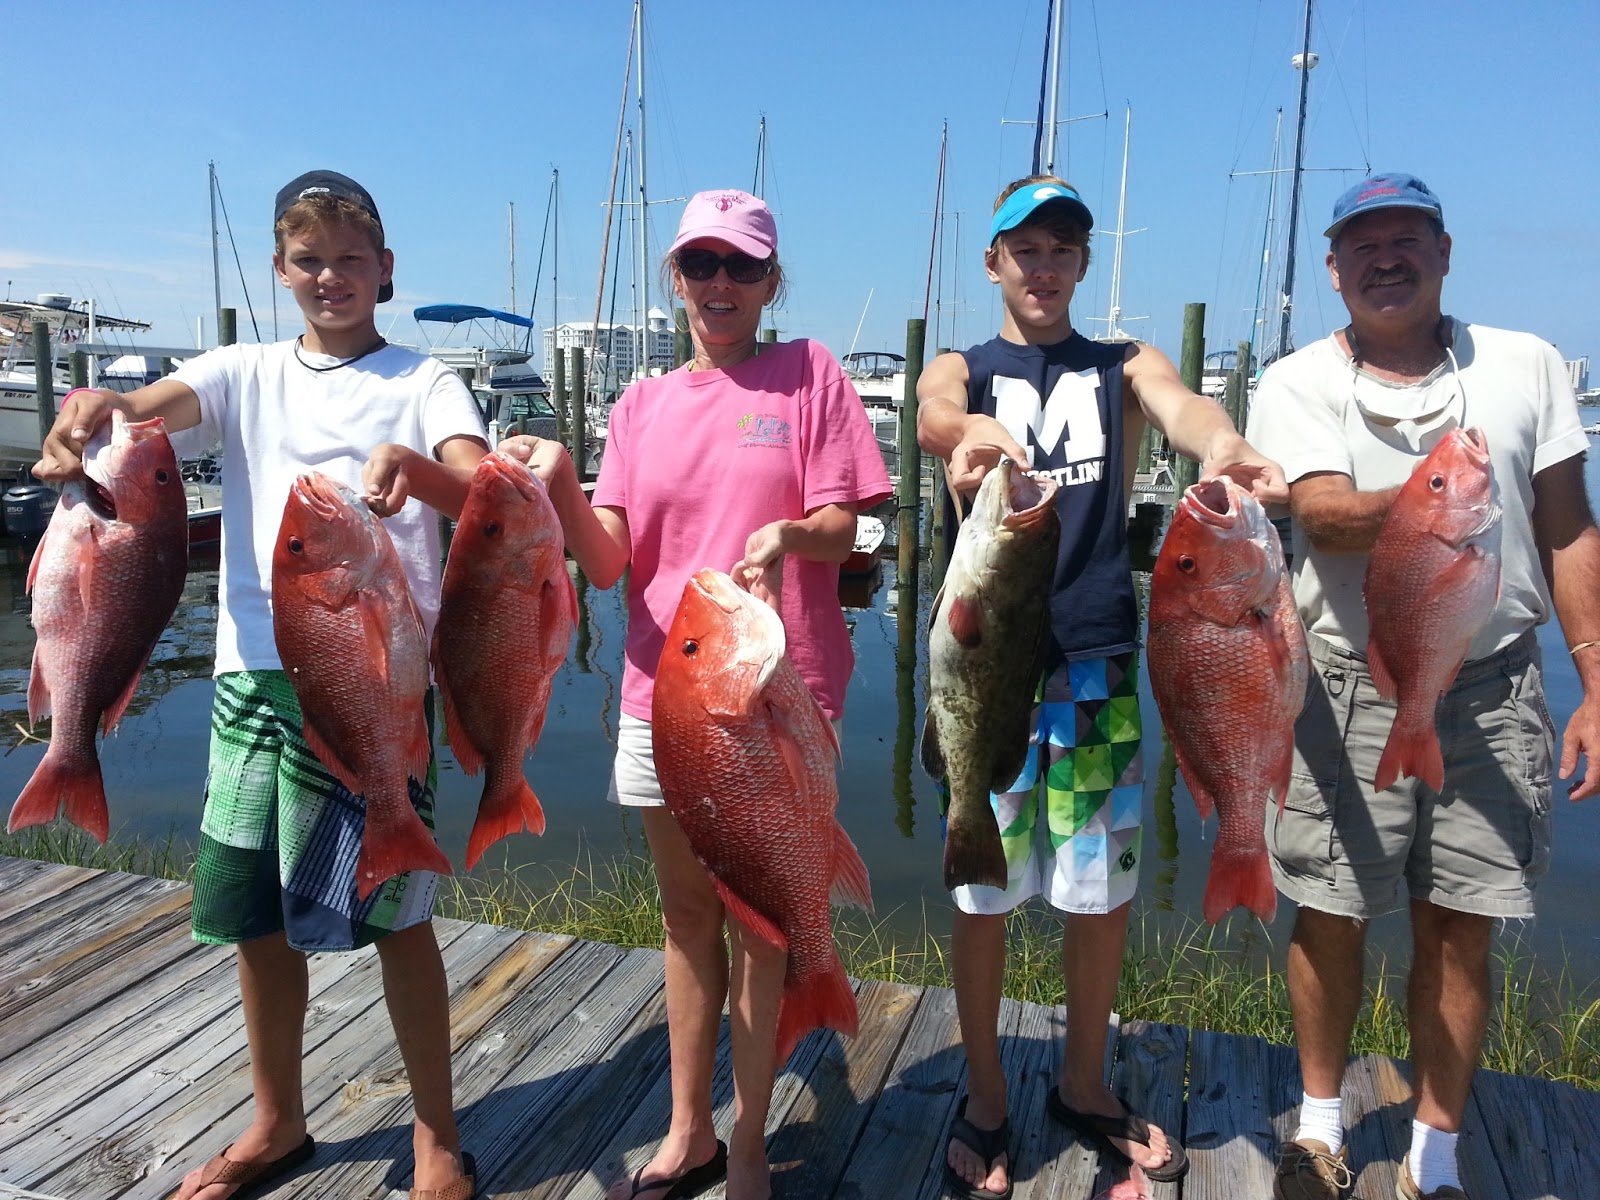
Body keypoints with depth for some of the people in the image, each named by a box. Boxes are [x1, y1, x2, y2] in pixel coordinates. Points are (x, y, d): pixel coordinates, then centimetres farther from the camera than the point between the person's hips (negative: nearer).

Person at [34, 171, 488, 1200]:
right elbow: (156, 405, -8)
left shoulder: (422, 381, 4)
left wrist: (415, 467, -37)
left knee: (394, 910, 1)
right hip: (256, 668, 4)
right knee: (256, 913, 12)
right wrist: (99, 409, -32)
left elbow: (484, 491, -15)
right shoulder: (247, 374, 13)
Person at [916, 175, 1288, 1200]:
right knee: (982, 886, 6)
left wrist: (1224, 445, -39)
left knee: (1102, 886, 10)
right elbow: (932, 417, -19)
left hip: (1097, 659, 1)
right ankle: (986, 1098, 27)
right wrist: (974, 434, -44)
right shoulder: (961, 372, 7)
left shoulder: (1125, 366, 10)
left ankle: (1085, 1085, 33)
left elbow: (1181, 406, -14)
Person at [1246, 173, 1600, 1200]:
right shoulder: (1297, 384, -1)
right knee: (1332, 919, 8)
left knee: (1460, 933, 8)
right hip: (1351, 687, -1)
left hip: (1493, 690, 2)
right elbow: (1326, 518, -17)